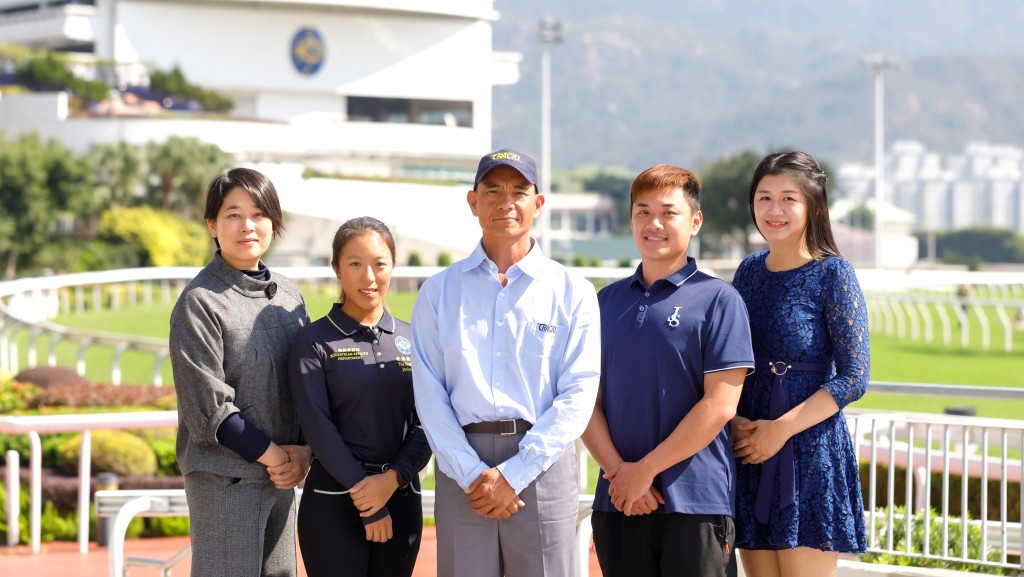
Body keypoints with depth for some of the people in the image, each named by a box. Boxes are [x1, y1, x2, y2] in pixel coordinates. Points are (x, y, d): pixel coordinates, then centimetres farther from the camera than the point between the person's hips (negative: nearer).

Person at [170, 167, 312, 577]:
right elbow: (206, 406, -13)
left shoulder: (288, 296, 11)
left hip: (282, 478, 6)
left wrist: (303, 453, -3)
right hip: (224, 478, -6)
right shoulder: (199, 302, -8)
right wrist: (273, 454, -10)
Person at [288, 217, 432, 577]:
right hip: (334, 501, -3)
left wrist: (393, 478, -13)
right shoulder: (314, 341, -1)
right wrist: (368, 499, -13)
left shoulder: (411, 340, 9)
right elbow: (318, 426, -9)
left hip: (401, 498, 4)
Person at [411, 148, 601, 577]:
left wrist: (513, 474, -10)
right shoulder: (438, 292, 12)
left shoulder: (572, 292, 7)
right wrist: (472, 474, -9)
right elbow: (429, 394, 3)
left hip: (543, 463, -1)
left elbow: (577, 396, -1)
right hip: (461, 468, 1)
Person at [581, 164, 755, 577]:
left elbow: (720, 405, -8)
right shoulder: (607, 302, 13)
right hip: (617, 502, 4)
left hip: (696, 501, -4)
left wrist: (646, 470, -10)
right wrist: (617, 470, -8)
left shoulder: (718, 299, -1)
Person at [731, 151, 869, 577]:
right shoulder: (750, 271, 10)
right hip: (750, 454, 5)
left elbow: (853, 377, -10)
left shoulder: (833, 274, -6)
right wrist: (733, 421, -4)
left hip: (810, 450, -5)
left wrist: (781, 429, -15)